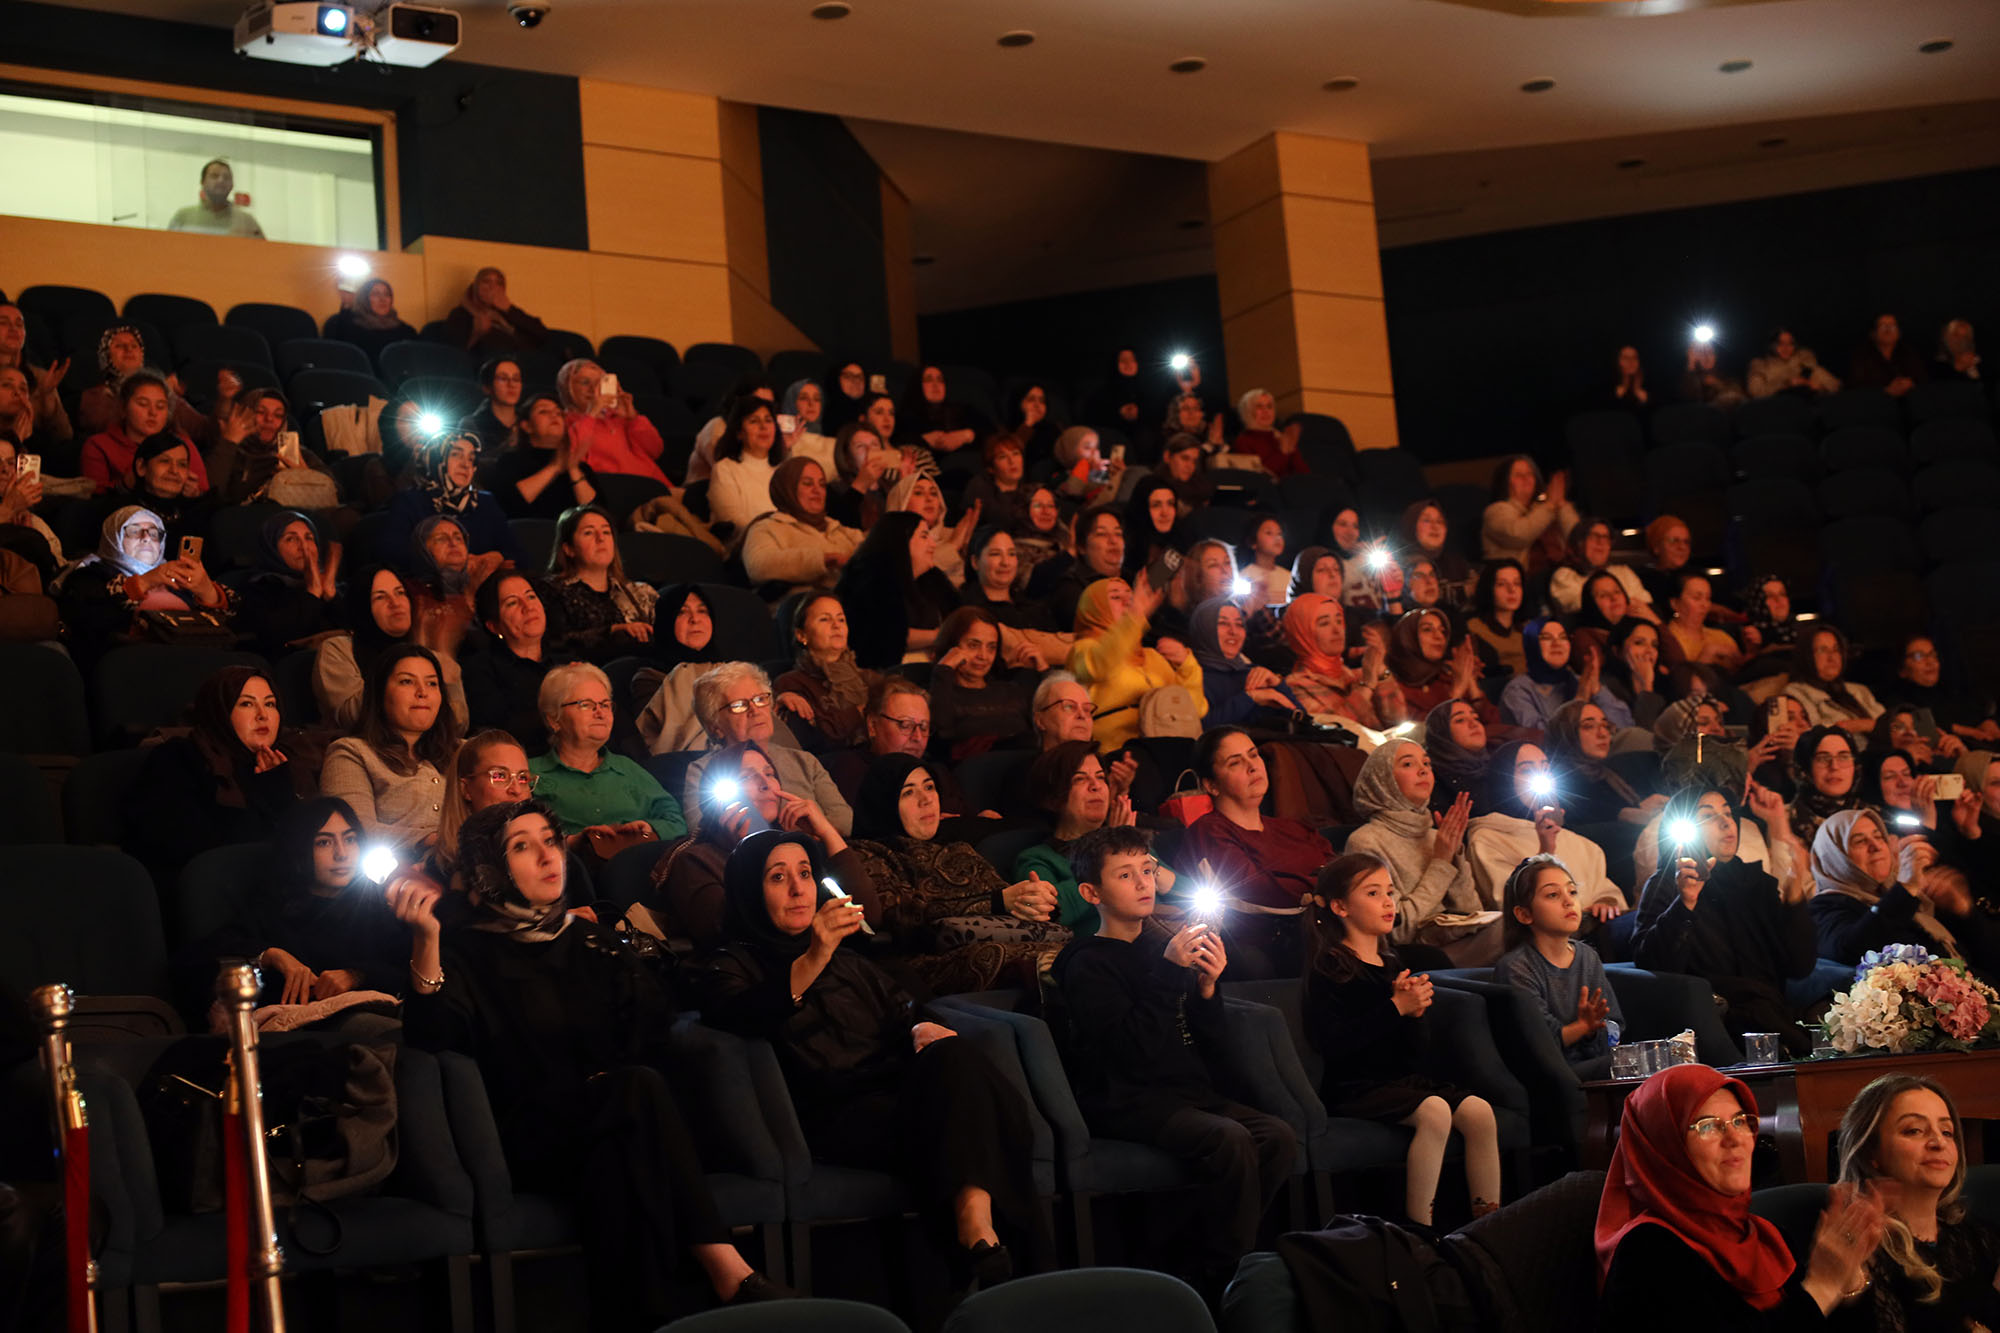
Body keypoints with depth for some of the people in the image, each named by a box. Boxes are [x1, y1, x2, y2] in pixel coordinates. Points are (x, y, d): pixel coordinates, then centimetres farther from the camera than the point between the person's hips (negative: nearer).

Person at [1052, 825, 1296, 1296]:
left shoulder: (1167, 947, 15)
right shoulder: (1088, 963, -2)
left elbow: (1215, 1058, 14)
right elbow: (1133, 1051, -18)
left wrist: (1207, 988, -2)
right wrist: (1169, 972, -18)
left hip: (1190, 1093, 6)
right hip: (1125, 1102, -6)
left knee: (1279, 1137, -18)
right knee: (1230, 1141, -29)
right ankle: (1225, 1283, -17)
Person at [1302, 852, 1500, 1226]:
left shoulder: (1394, 964, 17)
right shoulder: (1330, 967, -5)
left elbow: (1416, 1049, 16)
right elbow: (1333, 1045, -19)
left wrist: (1416, 1010, -6)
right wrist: (1396, 1007, -16)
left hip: (1403, 1080, 7)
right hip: (1354, 1087, -7)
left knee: (1478, 1111, -16)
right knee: (1434, 1111, -30)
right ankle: (1419, 1231, -26)